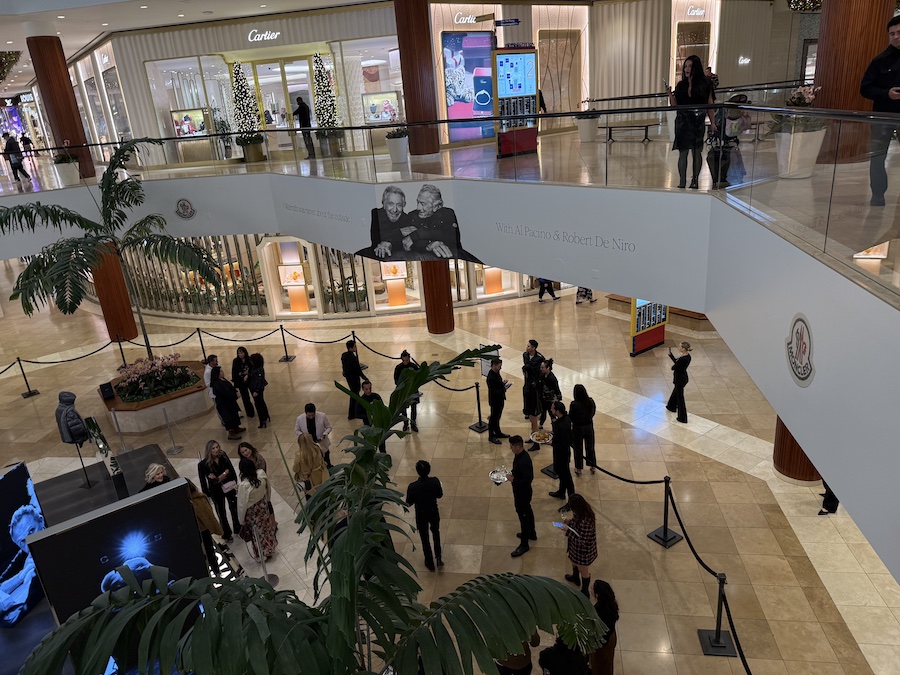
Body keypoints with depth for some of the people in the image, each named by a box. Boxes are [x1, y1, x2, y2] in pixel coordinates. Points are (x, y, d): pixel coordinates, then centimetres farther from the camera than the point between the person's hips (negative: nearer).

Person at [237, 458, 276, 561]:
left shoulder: (244, 485, -37)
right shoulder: (261, 473, -22)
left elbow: (242, 505, -23)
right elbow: (267, 487, -2)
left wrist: (242, 520, -7)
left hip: (252, 512, -5)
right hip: (263, 505, 5)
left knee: (258, 533, 18)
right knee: (266, 527, 28)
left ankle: (263, 555, 39)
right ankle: (270, 548, 51)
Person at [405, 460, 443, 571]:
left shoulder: (413, 486, -29)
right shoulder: (435, 481, -23)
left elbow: (409, 503, -15)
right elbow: (439, 495, -6)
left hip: (421, 515, -2)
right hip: (434, 513, 2)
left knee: (425, 539, 20)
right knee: (436, 533, 30)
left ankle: (430, 563, 36)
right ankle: (438, 558, 31)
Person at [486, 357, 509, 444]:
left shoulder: (496, 372, 0)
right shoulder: (491, 377, -29)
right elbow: (493, 392, -27)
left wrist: (503, 383, -4)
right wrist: (503, 388, -28)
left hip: (500, 399, 9)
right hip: (495, 401, -9)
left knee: (497, 417, 24)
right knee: (493, 418, 7)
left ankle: (497, 433, 41)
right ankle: (491, 436, 22)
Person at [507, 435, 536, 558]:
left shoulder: (524, 461, -34)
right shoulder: (520, 455, -4)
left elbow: (527, 481, -31)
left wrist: (513, 479, -24)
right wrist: (512, 473, 2)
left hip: (522, 493, -10)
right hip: (521, 491, 10)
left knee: (523, 516, 5)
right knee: (527, 512, 26)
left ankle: (524, 544, 20)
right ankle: (531, 534, 47)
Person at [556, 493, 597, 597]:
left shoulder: (586, 521, -41)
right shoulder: (582, 512, -15)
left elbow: (581, 540, -32)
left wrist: (567, 530, -29)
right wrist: (569, 522, -12)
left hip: (583, 550, -8)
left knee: (583, 570, 19)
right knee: (574, 561, 35)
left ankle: (585, 593, 44)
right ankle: (575, 578, 64)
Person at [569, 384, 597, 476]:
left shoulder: (574, 404, -26)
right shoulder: (591, 401, -15)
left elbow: (570, 418, -16)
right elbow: (593, 413, 0)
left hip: (577, 428, -3)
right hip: (589, 426, 3)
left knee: (578, 449, 15)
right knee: (590, 447, 22)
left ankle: (579, 469, 28)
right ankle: (593, 467, 35)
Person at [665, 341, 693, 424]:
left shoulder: (682, 359, -31)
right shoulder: (688, 356, -1)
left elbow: (673, 367, -20)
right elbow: (676, 361, 9)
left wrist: (674, 365, 0)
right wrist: (670, 353, 5)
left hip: (680, 379, -10)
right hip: (683, 377, 10)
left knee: (680, 397, 2)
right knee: (676, 392, 31)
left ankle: (682, 418, 11)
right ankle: (672, 407, 54)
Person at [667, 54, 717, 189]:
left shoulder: (705, 84, 1)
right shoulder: (681, 85, 8)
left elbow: (710, 105, 2)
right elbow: (675, 105, 7)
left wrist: (712, 122, -2)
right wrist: (670, 94, -10)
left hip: (698, 122, -2)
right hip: (682, 121, 2)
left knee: (697, 152, 3)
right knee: (682, 152, -1)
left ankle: (695, 181, 11)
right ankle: (682, 182, 3)